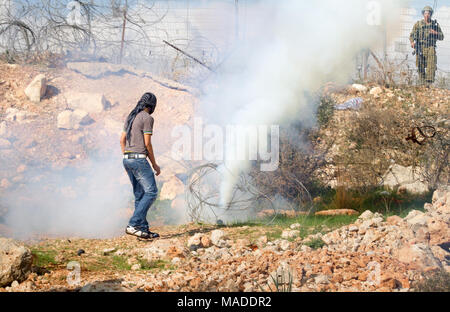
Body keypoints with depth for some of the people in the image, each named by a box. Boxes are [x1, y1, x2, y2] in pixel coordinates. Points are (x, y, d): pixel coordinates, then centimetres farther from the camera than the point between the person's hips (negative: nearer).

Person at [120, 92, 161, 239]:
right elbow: (147, 143, -11)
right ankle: (133, 225, -16)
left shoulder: (131, 117, 18)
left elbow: (122, 140, 19)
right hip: (139, 159, -9)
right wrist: (154, 164, -4)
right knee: (151, 192, -8)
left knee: (140, 195, 10)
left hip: (127, 159, 9)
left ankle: (144, 229, 9)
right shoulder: (147, 118, -8)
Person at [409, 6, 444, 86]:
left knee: (432, 64, -19)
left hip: (430, 48, 0)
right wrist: (412, 42, -16)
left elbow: (441, 37, 13)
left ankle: (429, 82, -23)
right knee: (420, 67, 0)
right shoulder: (418, 24, 9)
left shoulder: (435, 24, 11)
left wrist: (435, 33, -8)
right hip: (420, 48, 1)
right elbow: (412, 35, 5)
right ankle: (423, 83, 9)